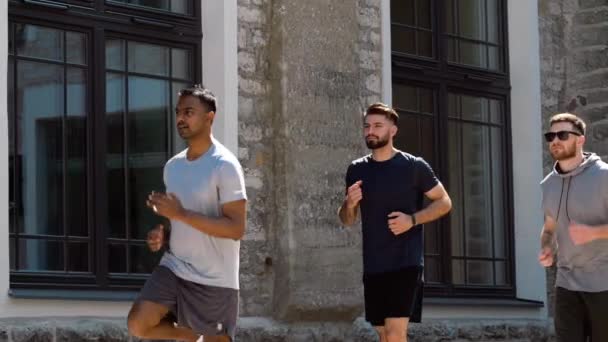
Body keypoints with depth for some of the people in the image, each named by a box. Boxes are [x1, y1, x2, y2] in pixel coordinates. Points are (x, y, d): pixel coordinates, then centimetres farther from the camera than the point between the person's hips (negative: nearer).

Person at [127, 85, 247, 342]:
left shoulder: (225, 166, -14)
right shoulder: (172, 166, 10)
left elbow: (236, 229, -21)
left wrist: (180, 213, -24)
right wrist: (161, 234, 0)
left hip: (215, 280, -6)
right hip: (173, 268, 6)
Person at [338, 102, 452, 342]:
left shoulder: (414, 166, -3)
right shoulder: (356, 170, 8)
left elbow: (444, 202, 2)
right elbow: (347, 221, 15)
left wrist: (412, 220, -13)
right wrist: (349, 204, -8)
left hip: (405, 262, -5)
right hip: (373, 265, 5)